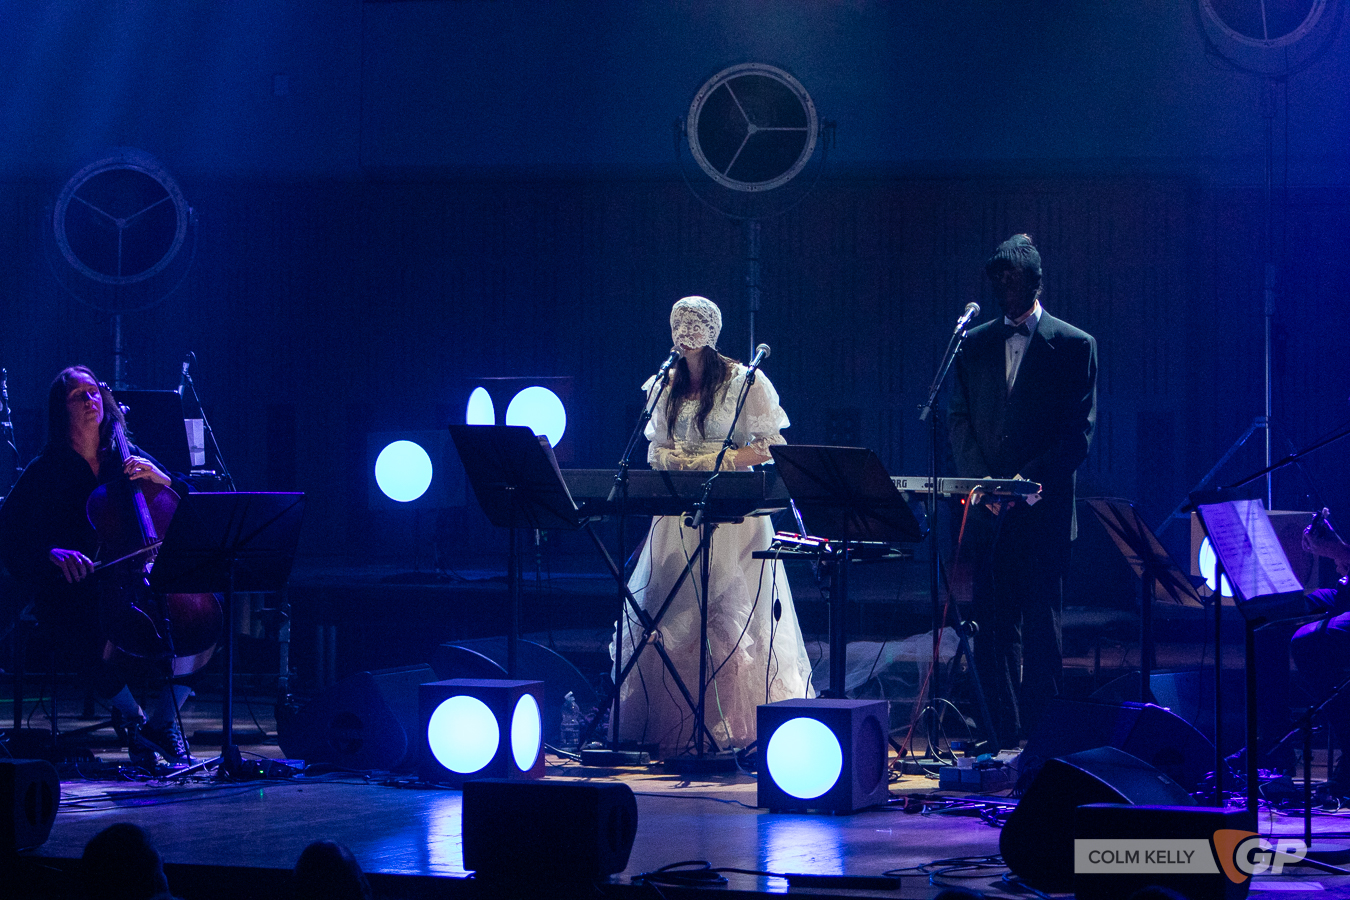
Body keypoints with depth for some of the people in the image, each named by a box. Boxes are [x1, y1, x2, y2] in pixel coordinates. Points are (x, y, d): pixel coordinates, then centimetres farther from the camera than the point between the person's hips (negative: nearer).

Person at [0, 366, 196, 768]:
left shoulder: (131, 460, 13)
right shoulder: (44, 472, 1)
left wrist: (161, 478, -13)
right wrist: (54, 553, -27)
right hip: (72, 592, -4)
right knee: (97, 637, -38)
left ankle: (164, 722, -6)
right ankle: (130, 714, -9)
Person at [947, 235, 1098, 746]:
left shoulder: (1075, 347, 3)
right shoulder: (973, 344, 14)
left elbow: (1079, 434, -2)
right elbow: (959, 421, 11)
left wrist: (1027, 480, -14)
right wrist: (981, 482, -5)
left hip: (1044, 512, -3)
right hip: (987, 513, 3)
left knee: (1040, 628, -5)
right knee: (992, 629, 2)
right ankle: (1005, 738, 6)